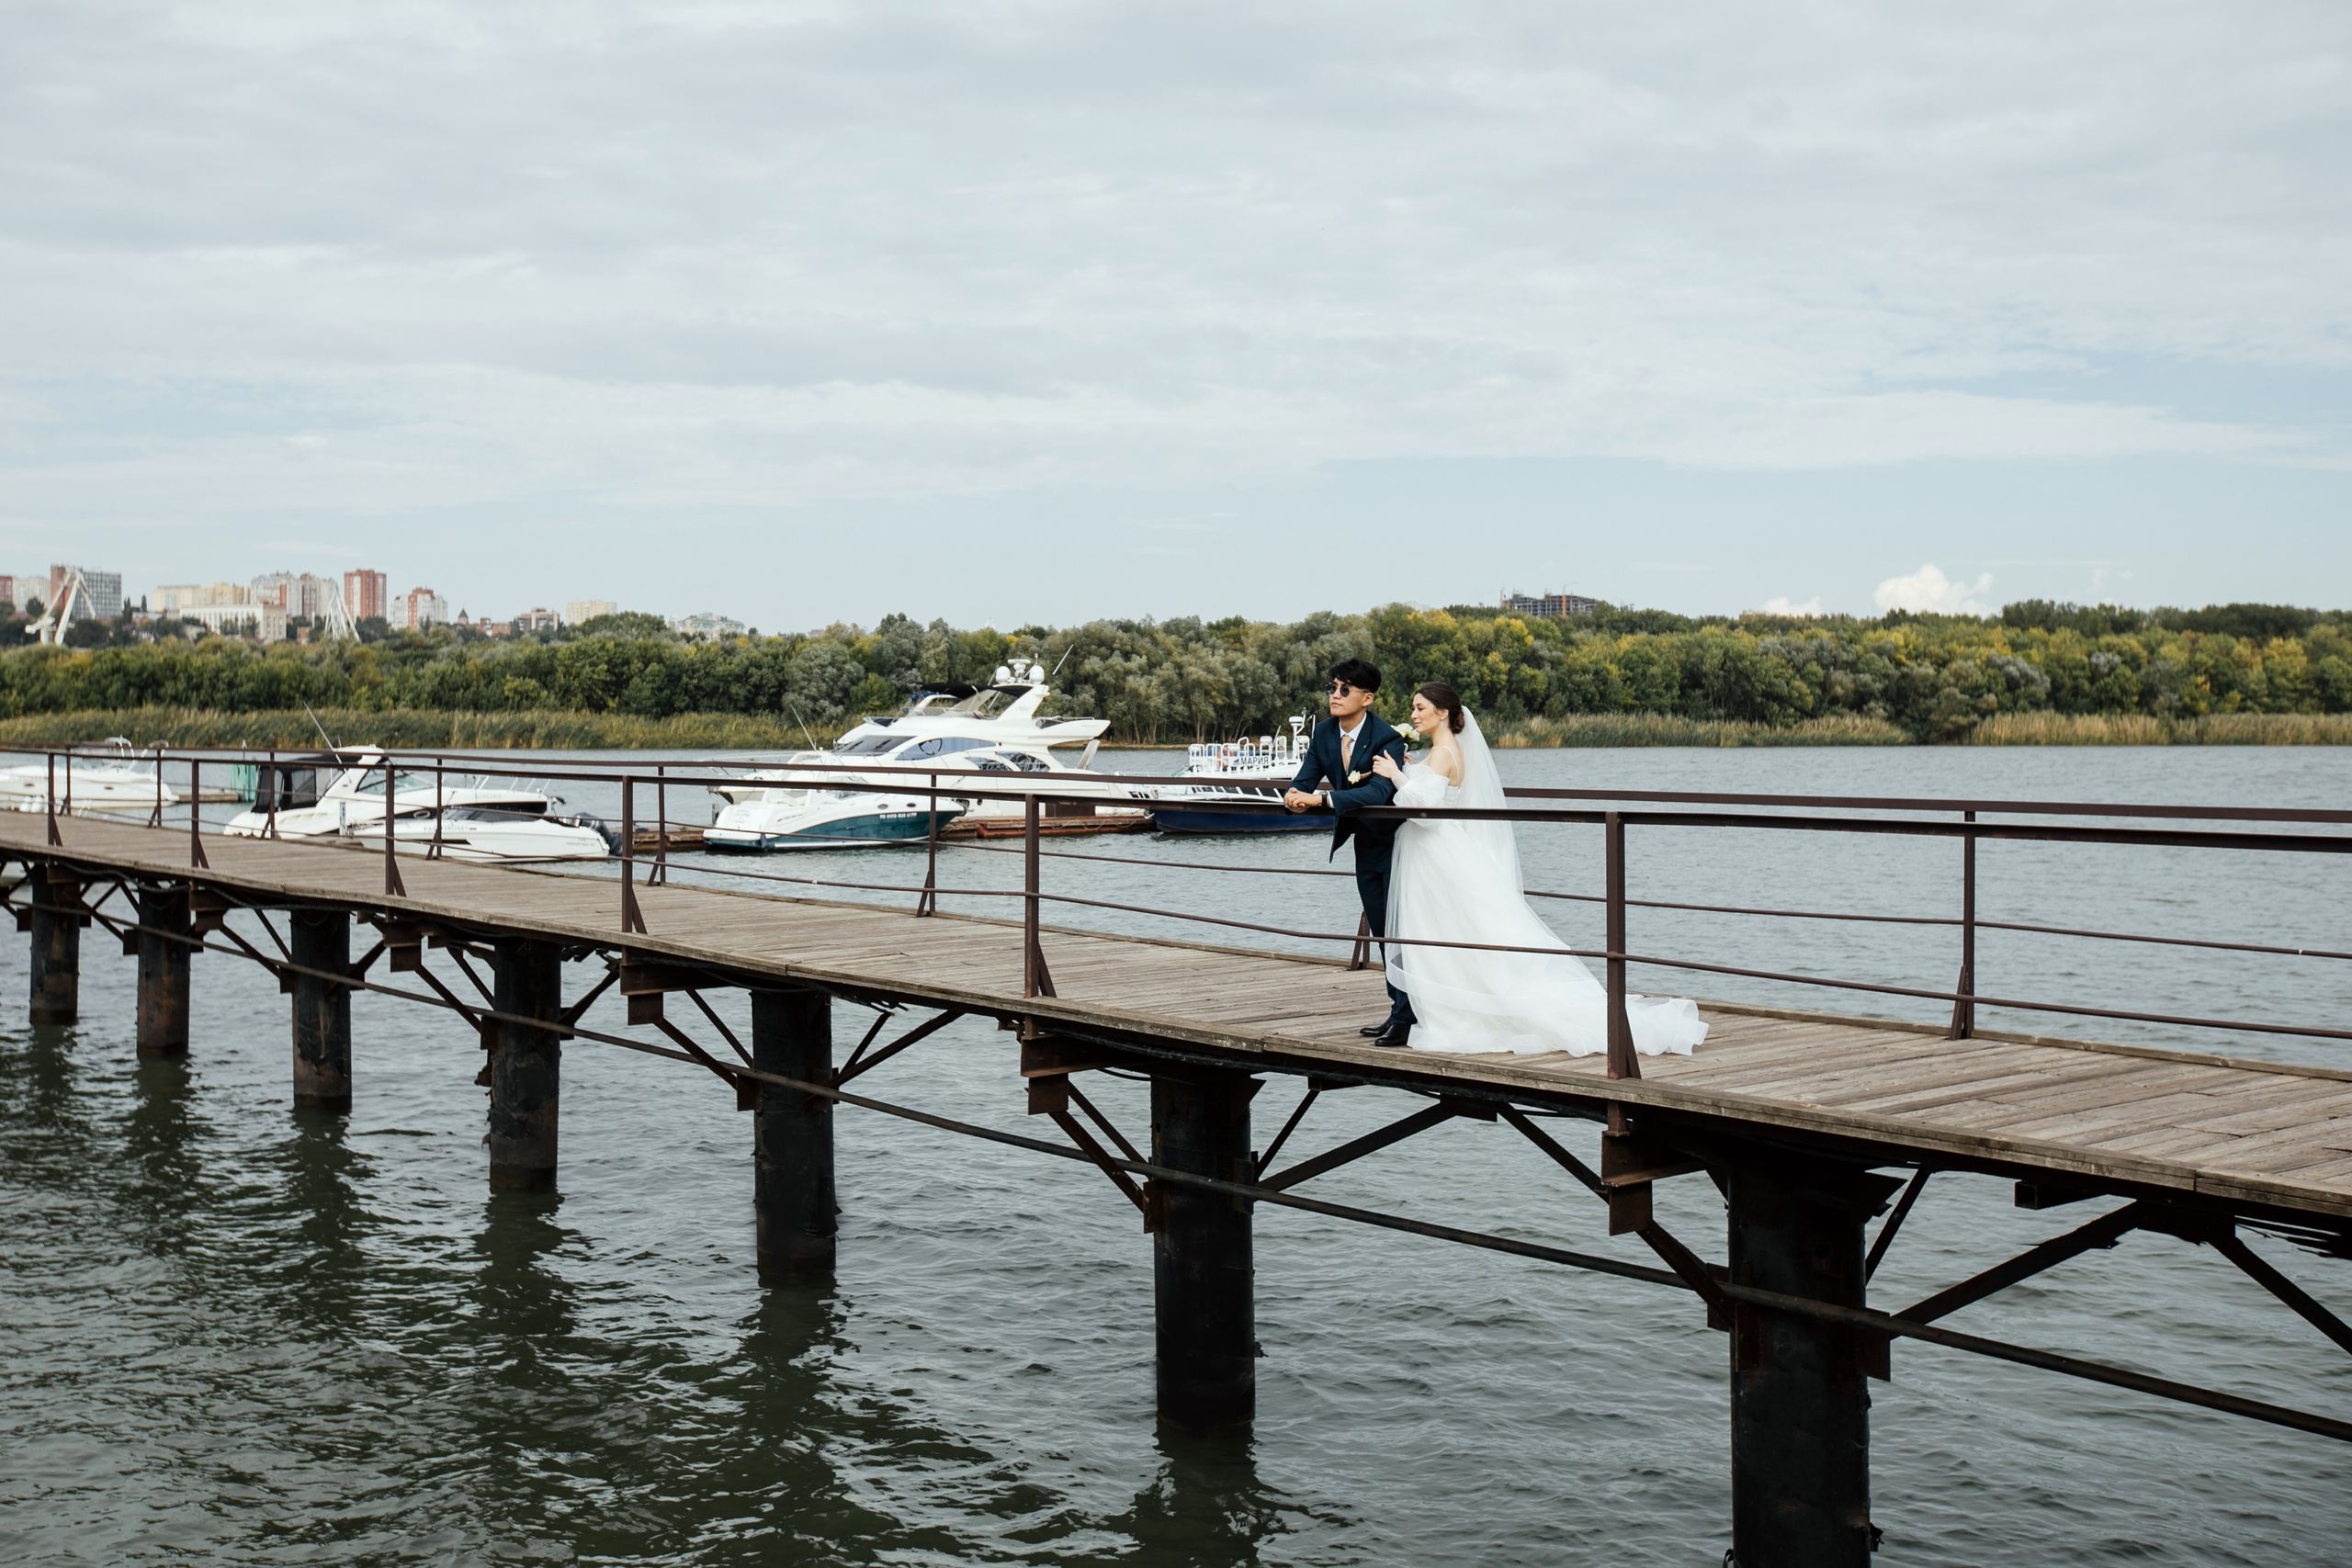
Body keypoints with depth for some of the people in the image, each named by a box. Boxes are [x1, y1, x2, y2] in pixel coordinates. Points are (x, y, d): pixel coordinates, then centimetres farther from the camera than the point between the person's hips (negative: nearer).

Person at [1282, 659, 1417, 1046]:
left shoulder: (1388, 738, -23)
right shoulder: (1325, 732, -1)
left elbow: (1377, 792, -36)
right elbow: (1306, 779, 1)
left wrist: (1321, 799, -41)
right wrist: (1294, 795, -24)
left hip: (1396, 841, -7)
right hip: (1365, 843, 8)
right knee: (1382, 931, 13)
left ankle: (1407, 1019, -5)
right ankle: (1399, 1011, 22)